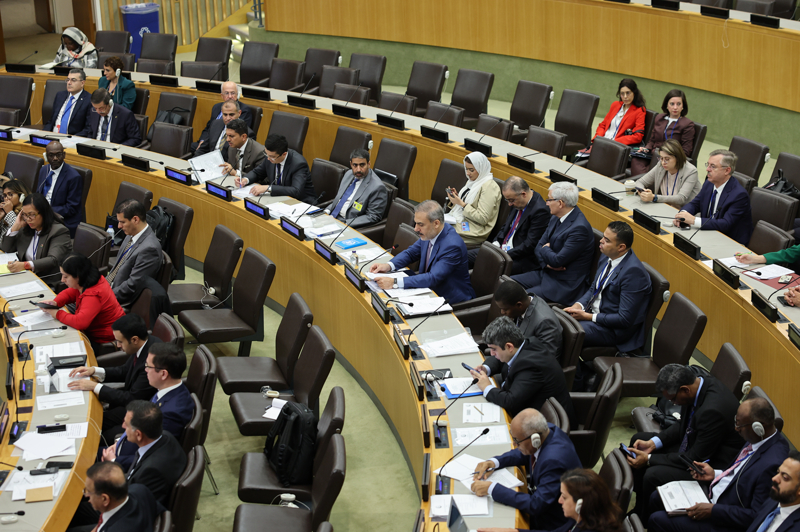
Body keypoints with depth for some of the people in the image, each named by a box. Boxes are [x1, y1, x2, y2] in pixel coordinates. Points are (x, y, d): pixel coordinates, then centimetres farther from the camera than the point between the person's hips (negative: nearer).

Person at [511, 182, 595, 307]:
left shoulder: (579, 228, -24)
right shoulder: (556, 218, 6)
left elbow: (558, 261, -25)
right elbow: (539, 246, 11)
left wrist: (545, 249, -4)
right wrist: (547, 262, -10)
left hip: (565, 285, -9)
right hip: (547, 273, 9)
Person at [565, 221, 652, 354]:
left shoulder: (633, 271, -25)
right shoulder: (607, 257, 1)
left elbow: (625, 319, -24)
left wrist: (588, 317, -19)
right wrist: (578, 305, -3)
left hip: (614, 329, -9)